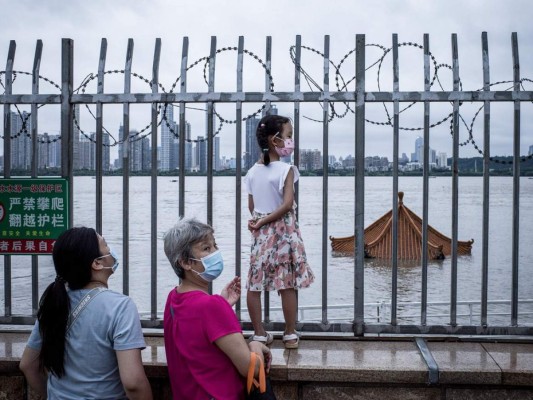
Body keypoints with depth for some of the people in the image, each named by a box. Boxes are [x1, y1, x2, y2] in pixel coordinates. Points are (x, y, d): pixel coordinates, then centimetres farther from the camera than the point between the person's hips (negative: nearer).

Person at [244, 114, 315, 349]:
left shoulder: (253, 172, 4)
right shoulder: (286, 170, -12)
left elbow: (251, 206, 8)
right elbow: (287, 204, -20)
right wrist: (264, 221, -13)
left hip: (261, 232, 5)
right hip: (284, 232, -5)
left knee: (255, 284, 9)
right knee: (287, 284, 4)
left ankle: (259, 334, 14)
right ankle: (290, 335, 12)